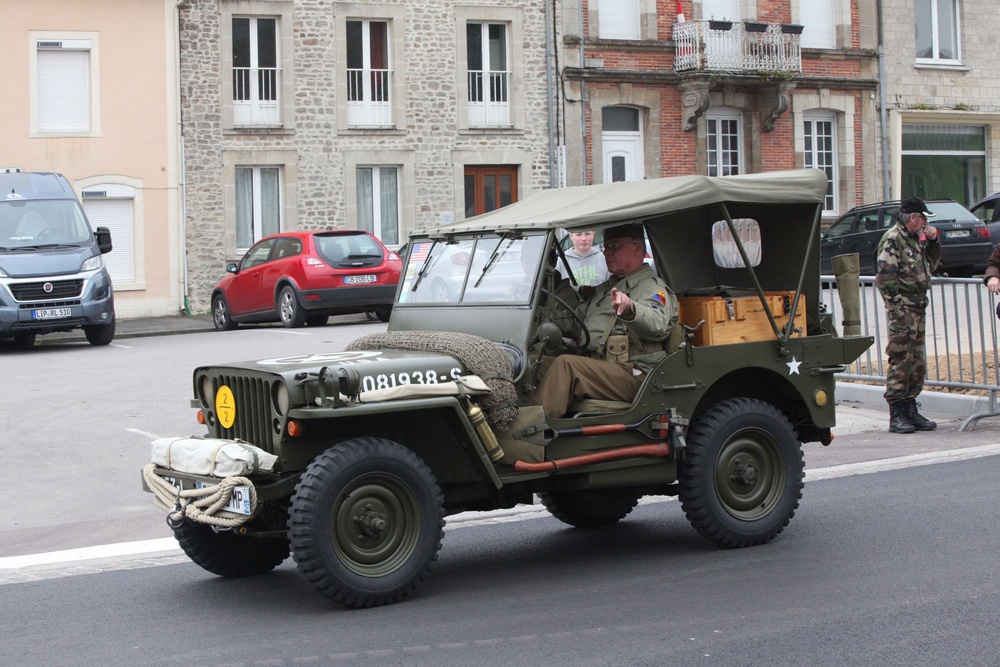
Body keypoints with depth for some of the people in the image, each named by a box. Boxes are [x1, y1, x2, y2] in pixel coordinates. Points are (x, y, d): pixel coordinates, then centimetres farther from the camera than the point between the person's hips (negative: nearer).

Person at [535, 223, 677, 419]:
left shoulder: (652, 287, 0)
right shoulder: (605, 288, 30)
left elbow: (658, 324, -23)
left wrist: (630, 309, -44)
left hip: (632, 374, -8)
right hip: (593, 364, 8)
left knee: (565, 364, -31)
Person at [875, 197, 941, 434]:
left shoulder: (915, 239, 18)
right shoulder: (892, 240, -10)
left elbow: (931, 264, 29)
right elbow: (884, 276, -17)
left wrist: (933, 241, 13)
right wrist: (897, 307, -20)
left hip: (917, 309, 9)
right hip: (903, 310, -9)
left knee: (917, 363, 11)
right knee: (901, 362, -8)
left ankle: (910, 411, 18)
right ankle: (896, 416, -6)